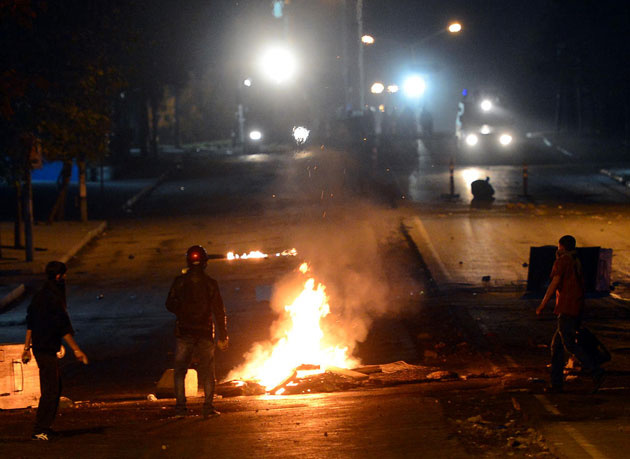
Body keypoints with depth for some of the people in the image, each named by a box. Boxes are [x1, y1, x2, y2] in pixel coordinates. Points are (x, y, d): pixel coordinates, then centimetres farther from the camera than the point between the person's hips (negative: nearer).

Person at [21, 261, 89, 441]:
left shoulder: (39, 296, 11)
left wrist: (27, 347, 22)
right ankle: (39, 430, -9)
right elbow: (64, 328, -18)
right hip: (47, 350, -10)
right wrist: (76, 350, -14)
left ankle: (44, 427, 23)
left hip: (39, 347, 10)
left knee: (55, 387, 18)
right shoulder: (54, 299, -17)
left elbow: (30, 324, 16)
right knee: (50, 390, -8)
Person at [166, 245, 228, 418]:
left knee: (180, 370, 8)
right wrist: (223, 337, 1)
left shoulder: (180, 281, -4)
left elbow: (170, 305, 3)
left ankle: (180, 407, 1)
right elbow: (219, 312, -4)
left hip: (184, 332, 0)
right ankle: (208, 407, 3)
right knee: (207, 372, 9)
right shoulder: (210, 283, -4)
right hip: (205, 332, 0)